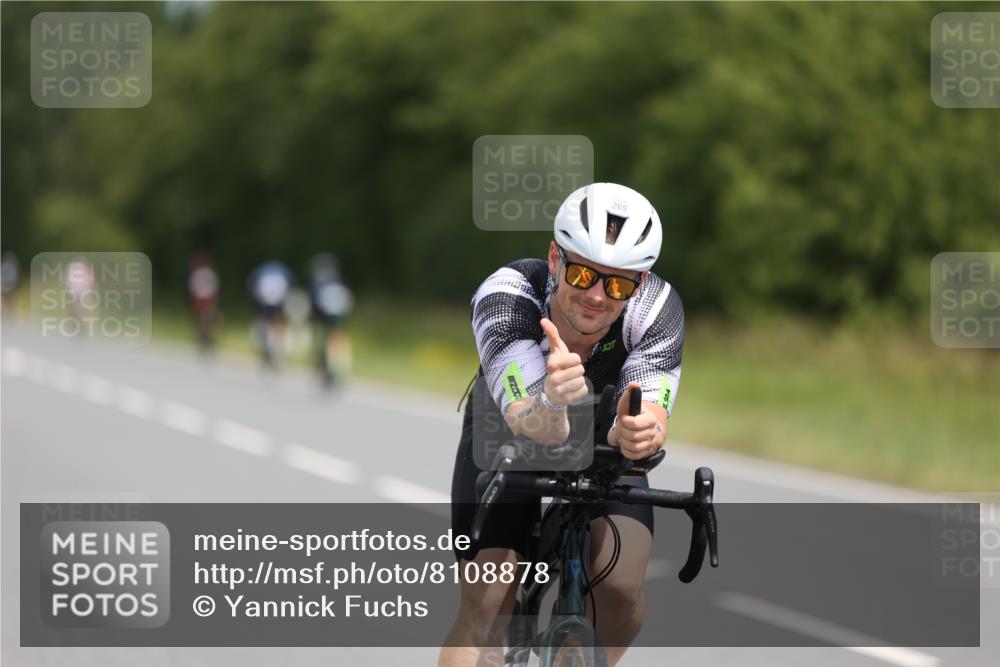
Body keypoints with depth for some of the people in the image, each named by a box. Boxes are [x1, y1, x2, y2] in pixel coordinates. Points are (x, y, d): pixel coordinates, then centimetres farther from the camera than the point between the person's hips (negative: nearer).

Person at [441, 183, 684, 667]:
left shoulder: (657, 309, -31)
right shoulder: (506, 296, -37)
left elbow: (651, 418, -42)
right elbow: (532, 427, -49)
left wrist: (641, 433, -66)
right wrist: (552, 402, -72)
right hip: (510, 438, -1)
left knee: (621, 590, -21)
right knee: (485, 608, -18)